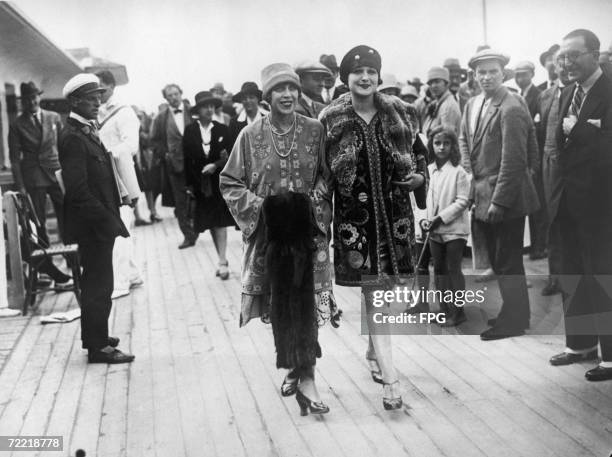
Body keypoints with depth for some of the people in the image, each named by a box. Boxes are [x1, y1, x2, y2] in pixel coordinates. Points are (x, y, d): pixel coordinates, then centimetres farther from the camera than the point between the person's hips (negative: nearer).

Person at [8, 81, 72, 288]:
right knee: (38, 225, 1)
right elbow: (15, 158, 1)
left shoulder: (54, 118, 9)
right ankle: (47, 269, 9)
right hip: (33, 179, -1)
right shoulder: (17, 126, 3)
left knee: (67, 220, -1)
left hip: (57, 174, 2)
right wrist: (20, 187, -6)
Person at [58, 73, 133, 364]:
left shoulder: (86, 132, 14)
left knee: (96, 283, 18)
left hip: (98, 223, 10)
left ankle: (95, 337, 31)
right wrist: (106, 219, -19)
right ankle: (98, 347, 8)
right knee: (99, 285, -2)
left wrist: (110, 217, 13)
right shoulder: (73, 137, -16)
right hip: (92, 223, -10)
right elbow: (78, 189, -22)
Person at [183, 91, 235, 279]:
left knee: (220, 222, -5)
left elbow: (229, 156, -2)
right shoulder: (189, 131, 0)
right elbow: (186, 158, 1)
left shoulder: (222, 130, -1)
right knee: (211, 223, 7)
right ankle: (222, 259, 17)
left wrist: (215, 165, -18)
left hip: (219, 181, -2)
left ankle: (222, 262, -3)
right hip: (201, 184, 2)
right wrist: (189, 183, -1)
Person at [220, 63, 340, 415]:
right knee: (280, 305, 8)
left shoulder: (315, 130, 0)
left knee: (305, 302, -6)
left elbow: (328, 175, 5)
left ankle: (304, 375, 2)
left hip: (308, 229, -1)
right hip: (268, 231, 1)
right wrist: (258, 205, -8)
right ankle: (295, 368, 26)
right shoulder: (251, 135, 0)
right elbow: (230, 183, 4)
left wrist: (315, 200, -11)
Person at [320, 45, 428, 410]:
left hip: (394, 214, 3)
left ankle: (374, 352, 40)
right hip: (355, 217, -3)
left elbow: (421, 157, 13)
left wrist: (419, 178, -7)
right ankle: (390, 379, -1)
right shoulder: (332, 120, -4)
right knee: (374, 292, -5)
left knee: (381, 290, 14)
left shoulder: (400, 115, 3)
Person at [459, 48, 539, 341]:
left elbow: (513, 160, -20)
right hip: (483, 195, 8)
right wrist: (469, 170, 8)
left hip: (505, 199, -8)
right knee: (498, 260, 17)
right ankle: (512, 312, 31)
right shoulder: (473, 104, 9)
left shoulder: (511, 109, -18)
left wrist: (499, 201, -21)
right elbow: (464, 138, 23)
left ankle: (514, 321, 17)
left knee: (508, 262, 3)